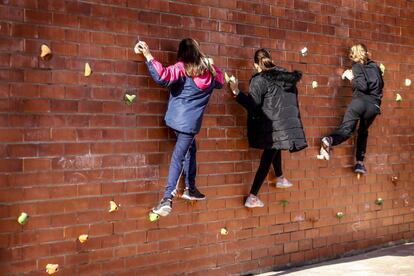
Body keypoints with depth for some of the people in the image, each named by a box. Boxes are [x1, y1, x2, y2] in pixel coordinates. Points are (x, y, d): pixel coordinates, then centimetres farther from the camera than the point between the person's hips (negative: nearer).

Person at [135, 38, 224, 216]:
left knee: (190, 149, 21)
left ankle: (190, 189, 29)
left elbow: (162, 76, -25)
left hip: (177, 118, 0)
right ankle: (168, 198, -10)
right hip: (191, 121, 0)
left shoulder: (182, 68, -7)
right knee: (178, 156, -1)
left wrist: (148, 55, -21)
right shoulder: (209, 69, 3)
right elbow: (220, 81, 25)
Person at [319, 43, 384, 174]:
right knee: (363, 132, 20)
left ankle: (329, 140, -43)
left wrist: (351, 78, 5)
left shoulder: (357, 66, 5)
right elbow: (380, 84, 31)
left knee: (346, 129, -11)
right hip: (374, 105, 4)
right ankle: (360, 163, 15)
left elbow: (362, 86, -8)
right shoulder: (375, 66, 21)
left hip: (359, 101, -4)